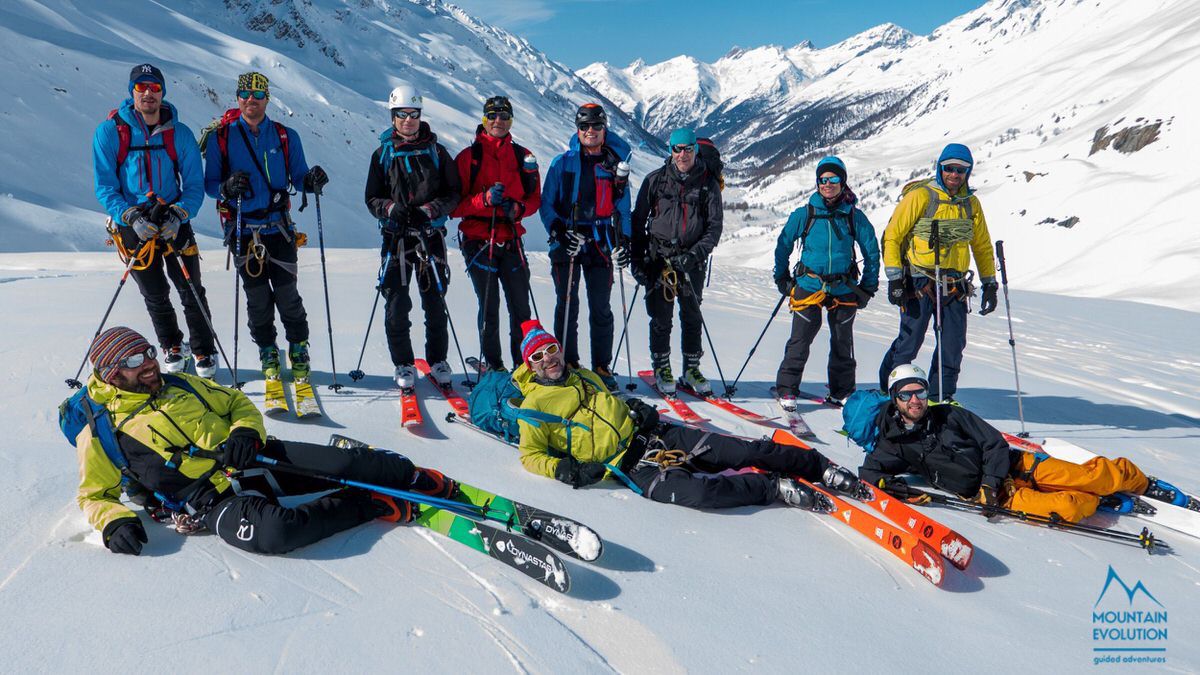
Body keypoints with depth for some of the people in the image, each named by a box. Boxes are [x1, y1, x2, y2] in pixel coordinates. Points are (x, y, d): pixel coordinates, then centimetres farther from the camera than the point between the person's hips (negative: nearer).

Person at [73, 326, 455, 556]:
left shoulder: (180, 385, 18)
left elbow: (237, 403, 22)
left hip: (254, 459, 5)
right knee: (270, 532, -38)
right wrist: (115, 522, -11)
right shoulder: (100, 432, 6)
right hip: (214, 499, -4)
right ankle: (375, 504, -21)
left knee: (346, 464, -20)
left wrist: (245, 431, -1)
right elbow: (95, 495, 12)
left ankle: (418, 479, 0)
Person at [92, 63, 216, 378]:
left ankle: (204, 352, 19)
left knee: (192, 292, 1)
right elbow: (105, 187, -8)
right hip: (133, 226, 0)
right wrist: (131, 217, -24)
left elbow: (194, 184, -4)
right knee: (155, 296, 12)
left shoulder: (180, 134, -4)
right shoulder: (109, 132, -8)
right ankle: (172, 347, 35)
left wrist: (179, 214, -21)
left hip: (175, 222, 0)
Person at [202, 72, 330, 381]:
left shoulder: (286, 137, 5)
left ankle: (299, 350, 17)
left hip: (279, 228, 0)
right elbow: (209, 184, 3)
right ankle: (267, 352, 25)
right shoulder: (221, 137, 2)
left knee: (287, 294, -1)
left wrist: (311, 181, -17)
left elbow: (297, 177, 6)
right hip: (242, 231, 0)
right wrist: (227, 187, -20)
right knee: (257, 298, 7)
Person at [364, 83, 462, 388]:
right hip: (396, 237, 0)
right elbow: (372, 198, 7)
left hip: (431, 235, 0)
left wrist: (428, 210, -14)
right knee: (397, 304, -2)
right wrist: (391, 209, -15)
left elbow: (454, 193, 3)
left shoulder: (436, 151, 5)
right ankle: (403, 365, 12)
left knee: (435, 302, 5)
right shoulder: (383, 153, 6)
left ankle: (438, 360, 20)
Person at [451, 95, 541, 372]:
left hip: (511, 242, 2)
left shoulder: (523, 157, 9)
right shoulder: (468, 156, 1)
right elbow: (455, 205, -2)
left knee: (521, 307, 2)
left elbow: (535, 198, 14)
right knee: (489, 308, 1)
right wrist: (485, 199, -19)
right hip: (479, 242, -2)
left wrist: (518, 208, -8)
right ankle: (492, 363, 15)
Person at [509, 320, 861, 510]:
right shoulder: (533, 407, 2)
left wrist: (636, 410, 11)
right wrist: (566, 470, -16)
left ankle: (821, 466, 3)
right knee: (697, 490, -34)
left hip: (652, 432, 6)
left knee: (747, 451, -6)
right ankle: (774, 486, -17)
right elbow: (530, 455, 2)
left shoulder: (584, 376, 20)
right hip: (629, 464, -6)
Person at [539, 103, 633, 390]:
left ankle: (602, 366, 10)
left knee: (601, 309, 2)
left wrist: (625, 240, 4)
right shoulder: (562, 162, 6)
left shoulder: (614, 163, 9)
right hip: (566, 243, -1)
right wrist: (558, 231, -11)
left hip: (600, 244, 1)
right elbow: (547, 204, 5)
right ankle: (567, 364, 9)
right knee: (567, 306, 1)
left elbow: (622, 207, 15)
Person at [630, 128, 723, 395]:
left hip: (692, 260, 1)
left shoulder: (708, 183, 2)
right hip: (659, 257, 0)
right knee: (661, 318, 2)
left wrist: (695, 254, -14)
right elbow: (638, 220, 6)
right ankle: (661, 368, 16)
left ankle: (691, 369, 18)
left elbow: (714, 226, 0)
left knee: (692, 317, 7)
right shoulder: (655, 180, 3)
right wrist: (636, 258, 0)